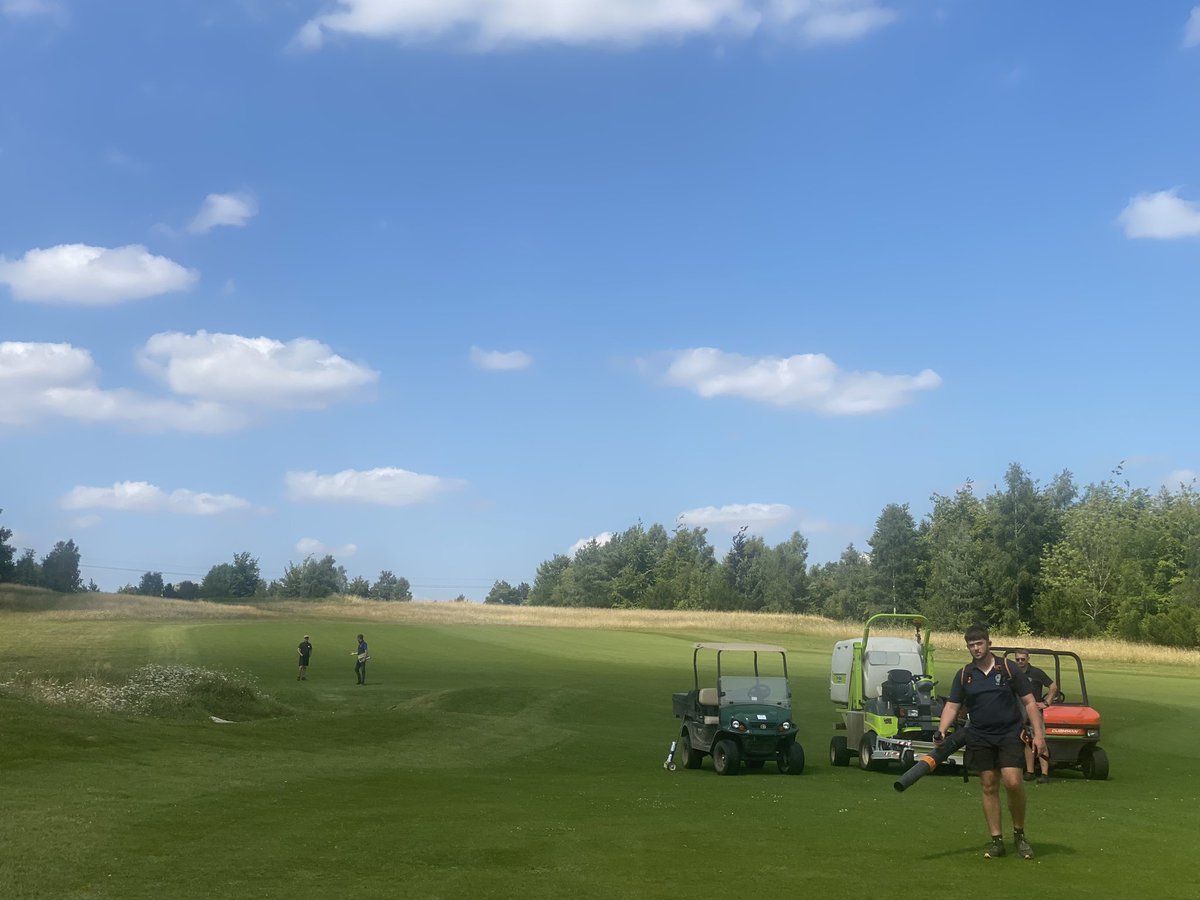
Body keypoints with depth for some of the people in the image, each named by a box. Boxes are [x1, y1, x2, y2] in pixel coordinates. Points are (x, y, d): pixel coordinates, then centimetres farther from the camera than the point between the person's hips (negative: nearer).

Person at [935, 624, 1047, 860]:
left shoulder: (1008, 670, 0)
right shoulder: (963, 675, 7)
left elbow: (1029, 703, 2)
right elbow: (952, 706, 4)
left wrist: (1038, 733, -6)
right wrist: (941, 731, -12)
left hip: (1009, 734, -3)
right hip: (980, 738, 3)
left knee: (1013, 782, -16)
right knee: (988, 787, 3)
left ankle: (1019, 834, 3)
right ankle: (997, 839, 12)